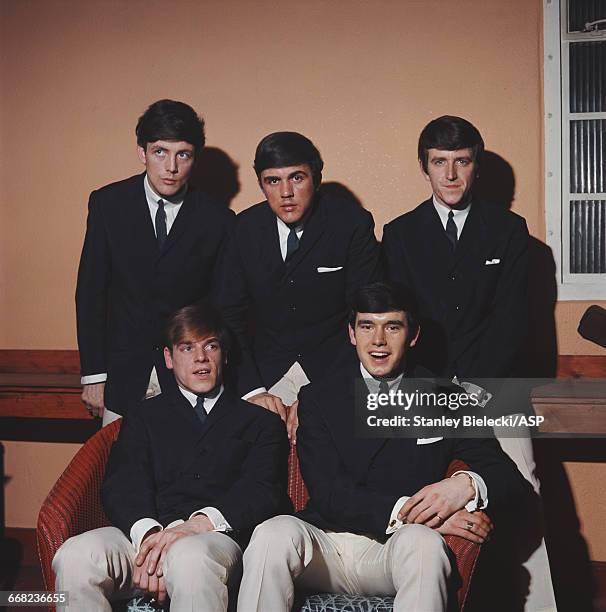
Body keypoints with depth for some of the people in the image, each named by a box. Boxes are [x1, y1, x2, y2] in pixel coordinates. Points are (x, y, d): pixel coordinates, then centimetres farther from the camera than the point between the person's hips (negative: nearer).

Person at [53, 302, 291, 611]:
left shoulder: (260, 422, 20)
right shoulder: (145, 417, 25)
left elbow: (262, 493, 3)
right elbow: (122, 487, 8)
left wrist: (199, 523, -17)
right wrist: (147, 533, -17)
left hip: (216, 536, -3)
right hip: (146, 533, 3)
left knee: (190, 556, -40)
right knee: (75, 556, -29)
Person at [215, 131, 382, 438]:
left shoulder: (353, 223, -8)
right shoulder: (246, 227, 0)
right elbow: (230, 315, 1)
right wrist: (252, 389, -14)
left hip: (332, 367, -2)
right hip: (264, 369, 3)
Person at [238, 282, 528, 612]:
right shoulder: (319, 397, 7)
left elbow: (509, 478, 6)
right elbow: (328, 494, -5)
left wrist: (467, 485, -18)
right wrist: (402, 512, -21)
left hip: (397, 551, 0)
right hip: (325, 543, 0)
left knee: (423, 543, -34)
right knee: (274, 533, -30)